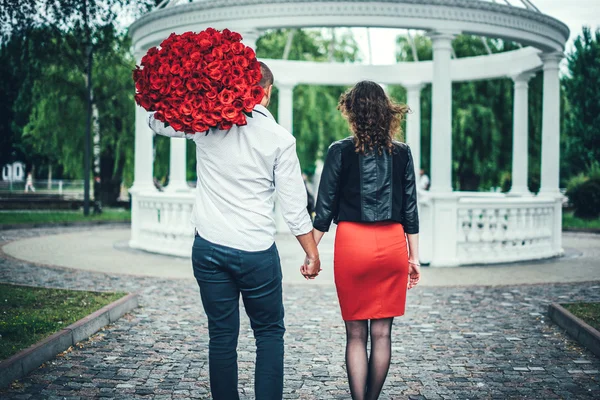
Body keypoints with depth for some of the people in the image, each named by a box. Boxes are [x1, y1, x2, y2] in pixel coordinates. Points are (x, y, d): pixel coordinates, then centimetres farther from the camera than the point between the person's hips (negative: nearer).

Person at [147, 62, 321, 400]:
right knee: (269, 333, 12)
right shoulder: (280, 137, -4)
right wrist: (312, 253, 6)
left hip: (209, 247, 2)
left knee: (222, 336, 10)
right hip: (257, 250, -2)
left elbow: (156, 121, 19)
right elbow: (294, 205, -3)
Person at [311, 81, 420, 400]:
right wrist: (414, 257, 14)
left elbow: (325, 208, -2)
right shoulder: (402, 153, 5)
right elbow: (410, 210, 8)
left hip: (352, 243, -2)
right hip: (392, 245, 2)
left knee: (356, 334, 5)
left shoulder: (340, 151, -2)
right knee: (381, 333, 10)